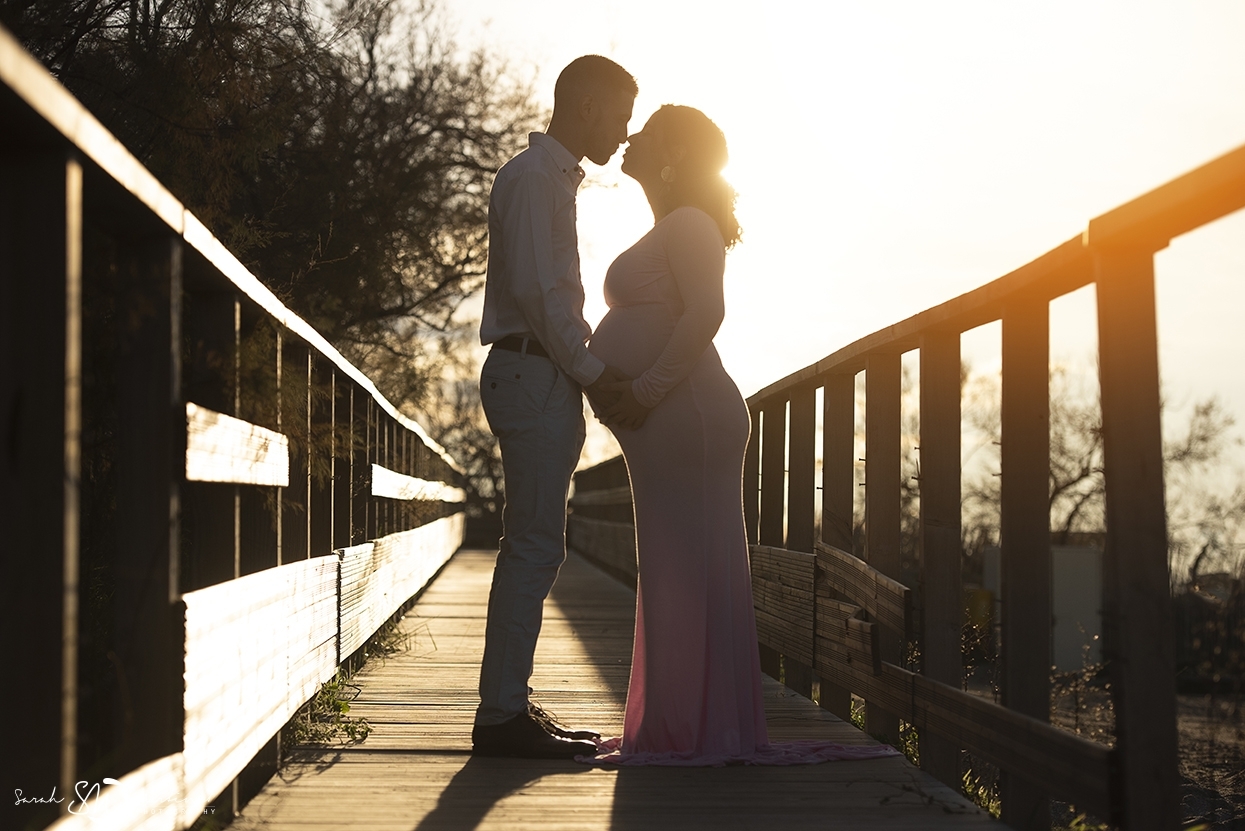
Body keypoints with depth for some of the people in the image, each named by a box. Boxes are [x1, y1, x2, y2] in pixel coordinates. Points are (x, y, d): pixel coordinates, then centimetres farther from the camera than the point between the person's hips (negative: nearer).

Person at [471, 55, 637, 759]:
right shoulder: (533, 178, -9)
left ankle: (510, 706, 14)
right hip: (533, 374, -11)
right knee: (534, 547, -11)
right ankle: (503, 714, -9)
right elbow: (536, 289, -18)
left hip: (547, 378, 11)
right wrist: (592, 369, -14)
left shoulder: (556, 179, 23)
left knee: (534, 548, 10)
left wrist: (596, 363, 15)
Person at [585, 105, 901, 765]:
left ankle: (699, 732, -7)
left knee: (686, 573, -9)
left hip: (685, 415, -10)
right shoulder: (670, 230, 23)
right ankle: (680, 730, 14)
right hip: (671, 423, 10)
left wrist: (646, 389, -22)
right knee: (677, 575, 10)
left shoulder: (689, 224, -8)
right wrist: (632, 394, 15)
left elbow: (705, 313, -22)